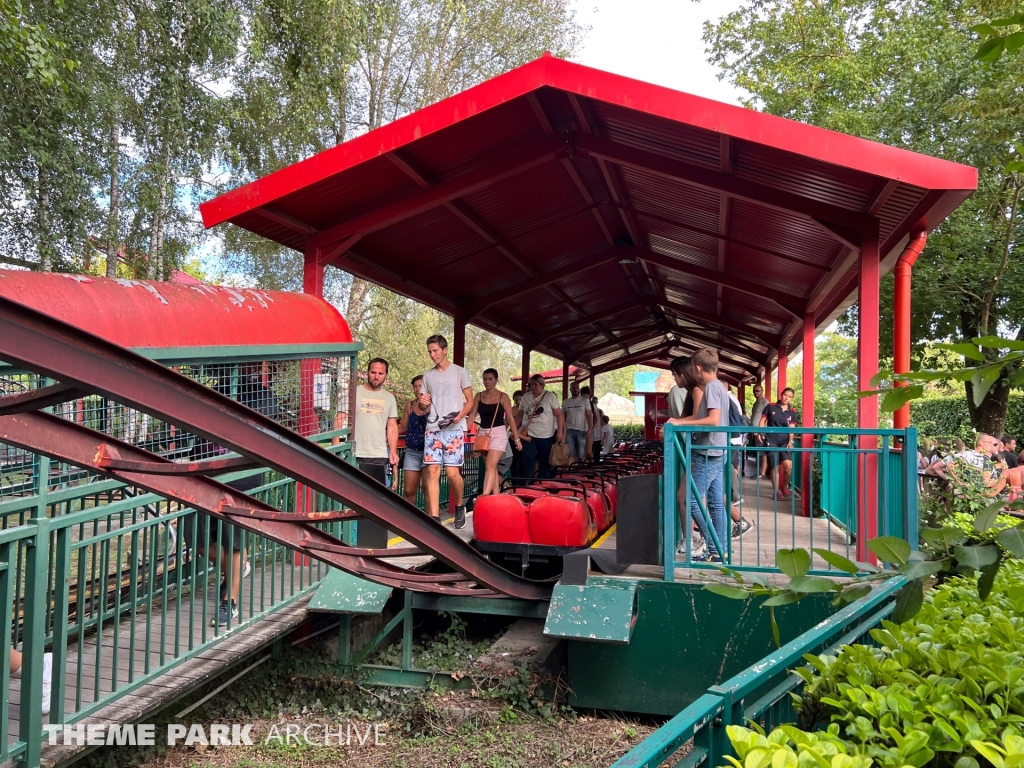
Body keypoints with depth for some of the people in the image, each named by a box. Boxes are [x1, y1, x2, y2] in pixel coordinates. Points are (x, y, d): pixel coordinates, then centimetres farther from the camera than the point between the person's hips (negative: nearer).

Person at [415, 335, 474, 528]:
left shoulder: (460, 372, 5)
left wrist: (460, 415, -15)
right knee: (432, 470, -6)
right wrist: (422, 404, -5)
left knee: (452, 472, -8)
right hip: (432, 429, 4)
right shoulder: (427, 376, 16)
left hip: (454, 430, -3)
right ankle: (434, 517, -4)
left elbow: (470, 400, 4)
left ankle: (459, 506, 19)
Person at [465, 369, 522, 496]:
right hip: (483, 434, 5)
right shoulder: (479, 396, 8)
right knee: (492, 467, 10)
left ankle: (485, 496, -24)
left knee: (490, 465, -16)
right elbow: (472, 415, 6)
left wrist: (516, 438, -4)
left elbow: (510, 418, -3)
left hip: (498, 433, -4)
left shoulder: (503, 397, -3)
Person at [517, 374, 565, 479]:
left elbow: (559, 414, -5)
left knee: (545, 462, 7)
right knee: (528, 460, -8)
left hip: (546, 435, -2)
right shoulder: (526, 397, 7)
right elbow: (520, 415, 14)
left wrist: (560, 432, -12)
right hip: (528, 434, 2)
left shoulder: (550, 396, -3)